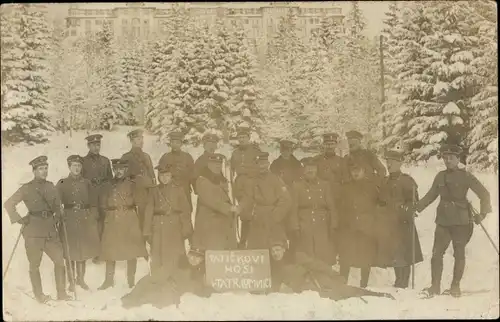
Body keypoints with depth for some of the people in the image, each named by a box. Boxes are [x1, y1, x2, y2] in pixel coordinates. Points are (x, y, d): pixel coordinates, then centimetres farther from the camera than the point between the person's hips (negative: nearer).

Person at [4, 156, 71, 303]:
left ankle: (61, 293, 10)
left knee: (60, 260, 0)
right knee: (35, 264, 6)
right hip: (33, 231, -4)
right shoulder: (26, 188, -5)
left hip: (50, 229, 4)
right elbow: (9, 204, -4)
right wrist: (19, 220, -9)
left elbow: (57, 205, 22)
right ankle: (39, 295, 18)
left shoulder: (50, 186, 8)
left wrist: (57, 216, 6)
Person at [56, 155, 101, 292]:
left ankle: (81, 279, 24)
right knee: (70, 252, 2)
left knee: (84, 251, 9)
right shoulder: (62, 183, 0)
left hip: (85, 221, 2)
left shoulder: (87, 183, 7)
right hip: (69, 221, -2)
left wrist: (93, 219, 2)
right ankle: (71, 281, 14)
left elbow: (93, 203, 10)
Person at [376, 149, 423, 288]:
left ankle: (403, 283, 1)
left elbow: (414, 201, -8)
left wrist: (405, 210, -21)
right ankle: (399, 281, 22)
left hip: (402, 223, -7)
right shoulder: (385, 182, 16)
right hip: (387, 223, 7)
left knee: (403, 255, -6)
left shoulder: (406, 180, -4)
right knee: (393, 254, 11)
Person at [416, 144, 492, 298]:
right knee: (437, 253, -4)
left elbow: (484, 194, -3)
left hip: (461, 221, -3)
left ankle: (455, 286, 14)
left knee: (459, 254, 4)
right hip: (443, 220, 4)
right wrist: (416, 208, 10)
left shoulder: (465, 176, -3)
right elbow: (430, 196, 18)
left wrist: (482, 213, -12)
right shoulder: (440, 176, 9)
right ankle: (435, 286, 4)